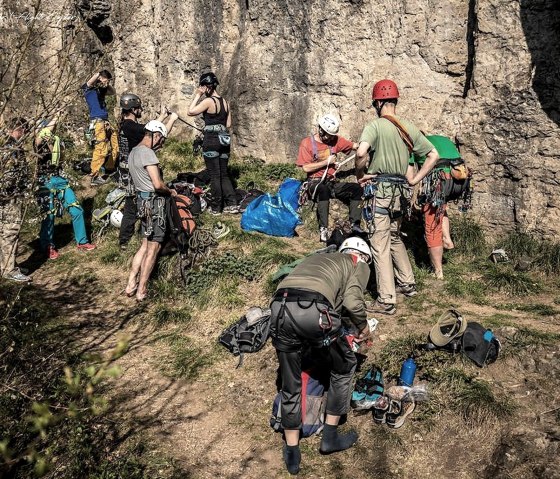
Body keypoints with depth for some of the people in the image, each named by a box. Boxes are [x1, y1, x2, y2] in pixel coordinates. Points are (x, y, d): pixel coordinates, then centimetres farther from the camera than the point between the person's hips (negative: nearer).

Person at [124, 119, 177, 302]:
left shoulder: (133, 152, 13)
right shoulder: (147, 153, -18)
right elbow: (158, 184, -24)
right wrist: (171, 191, -5)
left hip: (143, 199, 9)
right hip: (154, 200, -9)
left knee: (145, 244, 17)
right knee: (153, 247, -1)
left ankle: (131, 284, 16)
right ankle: (142, 291, 3)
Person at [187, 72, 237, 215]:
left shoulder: (208, 101, -12)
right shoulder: (225, 102, 11)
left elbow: (190, 112, -9)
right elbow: (228, 124, 13)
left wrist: (198, 95, -5)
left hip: (211, 140, -7)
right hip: (224, 140, 7)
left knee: (215, 175, 0)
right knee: (224, 174, 12)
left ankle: (215, 208, 7)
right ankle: (232, 204, 6)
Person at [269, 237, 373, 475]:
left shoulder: (317, 257, 38)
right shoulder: (359, 266, 21)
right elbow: (352, 301, 1)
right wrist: (364, 327, 21)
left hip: (279, 308, 5)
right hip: (313, 311, -5)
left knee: (290, 386, 20)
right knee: (344, 368, 23)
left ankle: (292, 453, 29)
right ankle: (330, 436, 30)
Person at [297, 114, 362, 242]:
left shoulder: (336, 140, 10)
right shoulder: (307, 143, -3)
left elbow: (354, 145, 8)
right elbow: (306, 168, -9)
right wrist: (327, 162, -7)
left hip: (332, 182, 5)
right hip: (315, 182, -5)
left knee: (357, 188, -19)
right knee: (323, 190, -40)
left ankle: (354, 224, -20)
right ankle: (323, 229, -41)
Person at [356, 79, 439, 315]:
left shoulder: (375, 125, -10)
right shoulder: (408, 127, 8)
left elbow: (361, 153, -28)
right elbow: (433, 155, 10)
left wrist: (360, 175, -11)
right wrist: (415, 179, 10)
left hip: (380, 189, -7)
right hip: (400, 190, 7)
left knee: (380, 244, -3)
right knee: (395, 238, 24)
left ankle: (387, 301, -1)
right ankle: (407, 284, 34)